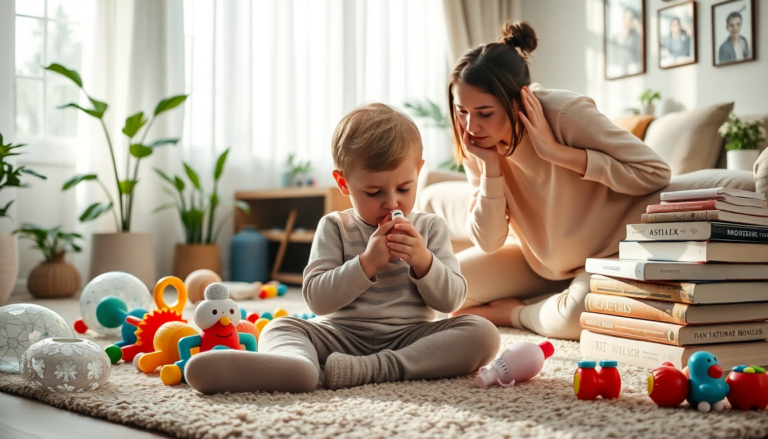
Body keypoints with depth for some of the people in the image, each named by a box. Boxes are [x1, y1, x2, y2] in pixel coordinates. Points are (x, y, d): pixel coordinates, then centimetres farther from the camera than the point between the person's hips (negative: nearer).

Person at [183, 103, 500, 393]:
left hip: (411, 338, 0)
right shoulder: (334, 228, 6)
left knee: (483, 333, -25)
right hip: (344, 336, 0)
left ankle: (368, 369, -39)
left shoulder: (431, 228, 10)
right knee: (281, 327, -19)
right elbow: (317, 299, -6)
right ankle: (296, 364, -57)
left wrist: (424, 262, -14)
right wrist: (367, 262, -16)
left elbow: (452, 300, 3)